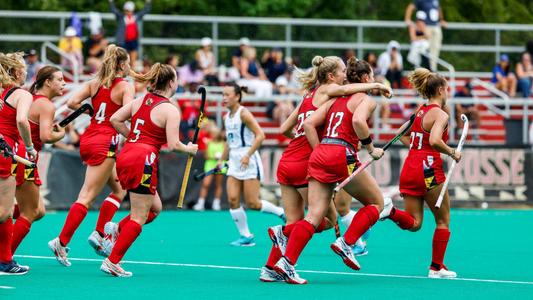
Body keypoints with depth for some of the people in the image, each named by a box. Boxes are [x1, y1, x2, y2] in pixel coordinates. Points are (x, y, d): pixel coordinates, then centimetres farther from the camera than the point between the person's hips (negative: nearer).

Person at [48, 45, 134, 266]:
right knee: (87, 197, -7)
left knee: (119, 188, 20)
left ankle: (99, 234, 12)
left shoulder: (94, 83, 10)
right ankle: (61, 242, -12)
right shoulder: (125, 86, -7)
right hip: (105, 143, -8)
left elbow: (72, 102, 2)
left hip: (88, 139, 8)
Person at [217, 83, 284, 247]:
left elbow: (260, 135, -18)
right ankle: (246, 236, 1)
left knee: (252, 203, -9)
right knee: (233, 199, -6)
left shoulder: (243, 113, -11)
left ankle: (281, 212, 14)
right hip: (234, 162, 7)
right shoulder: (227, 117, 13)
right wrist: (222, 160, 18)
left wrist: (247, 155, -24)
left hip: (249, 162, -7)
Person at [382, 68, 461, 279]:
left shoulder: (420, 111, 14)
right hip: (429, 170, -7)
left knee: (414, 223, 7)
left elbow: (403, 137, 24)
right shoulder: (440, 114, -10)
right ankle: (437, 267, 12)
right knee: (443, 221, 11)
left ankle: (390, 211, -22)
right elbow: (435, 141, -26)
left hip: (409, 169, 7)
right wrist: (453, 153, -12)